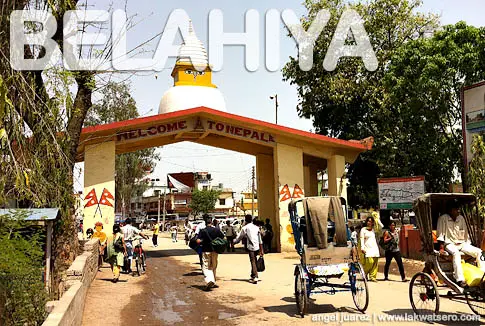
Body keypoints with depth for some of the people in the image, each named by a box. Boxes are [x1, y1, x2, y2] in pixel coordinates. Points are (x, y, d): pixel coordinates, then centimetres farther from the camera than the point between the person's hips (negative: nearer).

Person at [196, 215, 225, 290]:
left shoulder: (203, 231, -9)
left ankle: (209, 280, -23)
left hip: (206, 250, -3)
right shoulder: (217, 230, -1)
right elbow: (223, 238, 1)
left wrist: (202, 242, 4)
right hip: (215, 250, 3)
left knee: (206, 267, 0)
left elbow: (198, 241, -16)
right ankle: (213, 282, 25)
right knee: (213, 267, 17)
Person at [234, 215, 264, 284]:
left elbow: (239, 238, 6)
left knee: (253, 262, -6)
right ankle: (253, 276, 25)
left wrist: (233, 242, 24)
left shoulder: (245, 228, 0)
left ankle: (255, 277, -16)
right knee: (254, 261, 16)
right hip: (257, 247, 5)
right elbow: (260, 240, 13)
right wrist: (261, 250, 17)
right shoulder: (256, 227, 14)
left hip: (250, 247, -5)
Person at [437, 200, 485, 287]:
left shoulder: (461, 218, 8)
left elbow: (466, 234, 16)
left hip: (462, 243, 6)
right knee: (456, 253, -37)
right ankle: (460, 279, -41)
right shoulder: (443, 218, -8)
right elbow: (440, 235, -10)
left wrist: (469, 246, 11)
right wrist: (441, 248, -17)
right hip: (449, 244, -6)